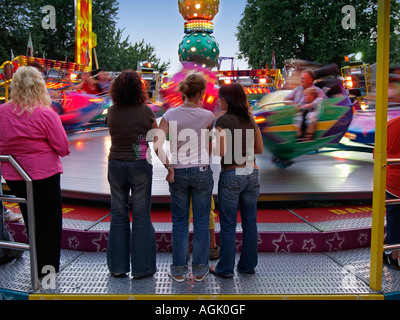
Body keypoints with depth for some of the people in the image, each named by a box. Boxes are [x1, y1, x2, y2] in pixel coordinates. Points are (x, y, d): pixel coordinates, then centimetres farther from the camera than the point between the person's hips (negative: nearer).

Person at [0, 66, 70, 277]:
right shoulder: (46, 114, -17)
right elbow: (63, 148, -14)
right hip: (44, 174, -5)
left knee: (30, 219, 20)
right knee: (49, 220, 11)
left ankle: (39, 266, 33)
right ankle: (48, 266, 23)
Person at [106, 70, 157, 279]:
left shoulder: (112, 112, -1)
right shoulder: (146, 111, -8)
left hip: (115, 165, 3)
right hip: (140, 165, -3)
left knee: (118, 215, 11)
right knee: (141, 216, 5)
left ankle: (117, 266, 20)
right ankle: (142, 267, 14)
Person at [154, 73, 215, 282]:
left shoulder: (170, 115, -5)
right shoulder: (207, 116, -6)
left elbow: (157, 145, -14)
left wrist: (169, 168, -4)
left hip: (178, 173, 2)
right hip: (202, 171, -1)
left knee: (179, 222, 13)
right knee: (201, 222, 10)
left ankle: (178, 270, 20)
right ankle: (200, 269, 20)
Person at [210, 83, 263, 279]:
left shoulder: (223, 120, -11)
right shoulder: (250, 120, 8)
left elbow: (221, 152, -18)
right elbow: (260, 149, 11)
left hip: (231, 175, -6)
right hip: (252, 173, 6)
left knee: (228, 225, 5)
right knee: (250, 222, 13)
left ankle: (225, 268, 16)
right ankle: (248, 265, 25)